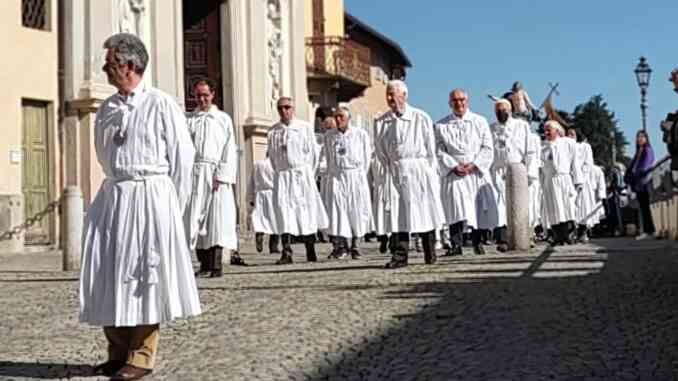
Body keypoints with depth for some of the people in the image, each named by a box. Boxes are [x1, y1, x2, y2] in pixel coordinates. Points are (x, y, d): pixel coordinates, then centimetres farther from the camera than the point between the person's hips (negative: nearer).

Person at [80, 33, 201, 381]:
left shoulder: (161, 105, -6)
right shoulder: (106, 110, 10)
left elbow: (183, 157, -4)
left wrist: (173, 206, -2)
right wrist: (115, 193, 13)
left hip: (150, 197, -6)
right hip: (112, 196, 6)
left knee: (144, 276, -1)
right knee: (107, 276, 7)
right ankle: (118, 352, 21)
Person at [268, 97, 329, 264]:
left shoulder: (305, 127, 1)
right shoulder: (273, 131, 7)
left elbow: (314, 152, 5)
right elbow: (272, 156, 14)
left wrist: (308, 174, 5)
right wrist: (280, 173, 8)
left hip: (302, 173, -1)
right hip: (282, 176, 1)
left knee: (306, 210, 4)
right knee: (283, 209, -10)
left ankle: (311, 251, 18)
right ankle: (286, 253, -11)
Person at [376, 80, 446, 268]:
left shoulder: (420, 117, 0)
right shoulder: (382, 122, 7)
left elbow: (430, 147, 3)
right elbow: (380, 149, 10)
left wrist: (429, 171, 1)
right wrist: (389, 170, 3)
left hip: (419, 169, -2)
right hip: (396, 172, 2)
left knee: (424, 211, 4)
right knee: (399, 214, -3)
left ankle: (430, 255, 14)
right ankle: (400, 255, 0)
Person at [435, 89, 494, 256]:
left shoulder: (480, 121, 9)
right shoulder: (441, 126, 8)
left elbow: (487, 148, 4)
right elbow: (440, 151, 2)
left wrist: (473, 165, -10)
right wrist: (454, 166, -13)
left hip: (477, 172, 1)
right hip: (453, 173, -1)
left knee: (477, 208, 1)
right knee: (455, 206, -13)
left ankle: (477, 242, 12)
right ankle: (456, 244, -16)